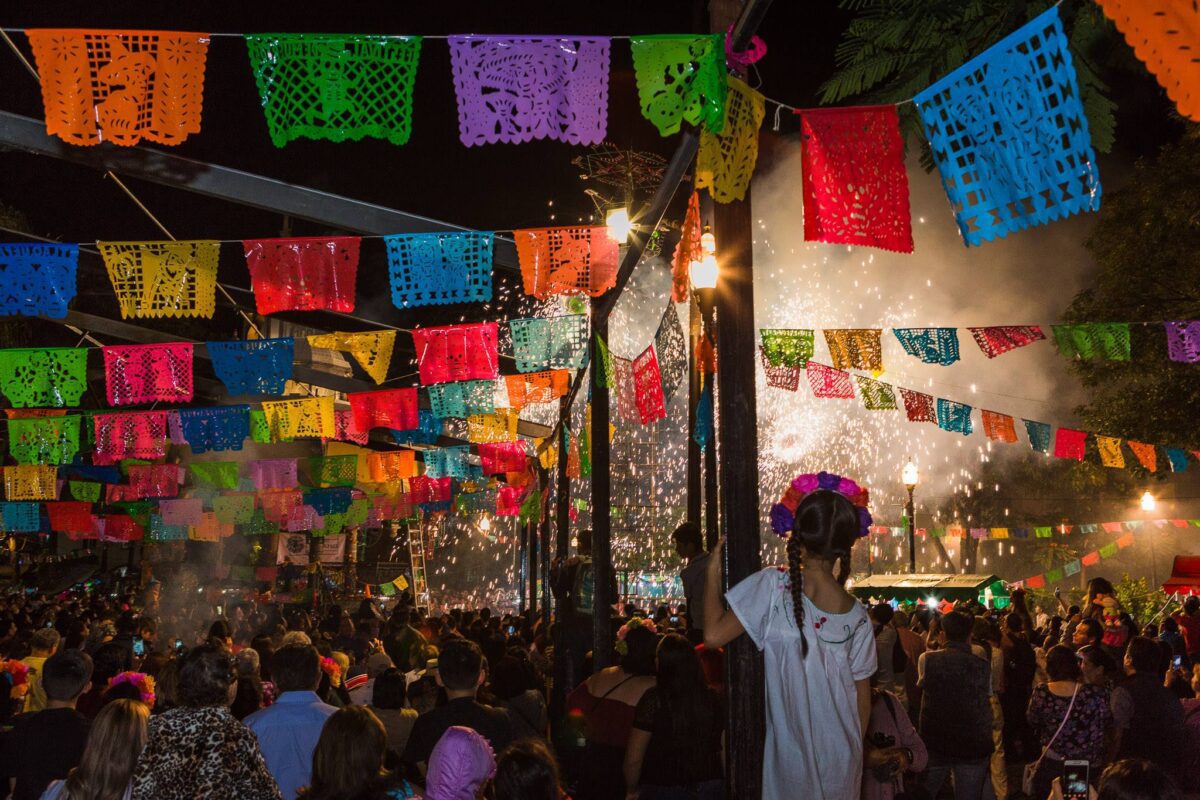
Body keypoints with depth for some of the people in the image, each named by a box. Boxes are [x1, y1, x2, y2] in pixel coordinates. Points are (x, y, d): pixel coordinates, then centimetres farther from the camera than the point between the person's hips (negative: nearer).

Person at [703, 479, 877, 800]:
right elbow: (863, 702, 1)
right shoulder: (857, 617, -6)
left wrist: (713, 571, -6)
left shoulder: (773, 587, -17)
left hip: (791, 759, -3)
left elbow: (714, 635, -19)